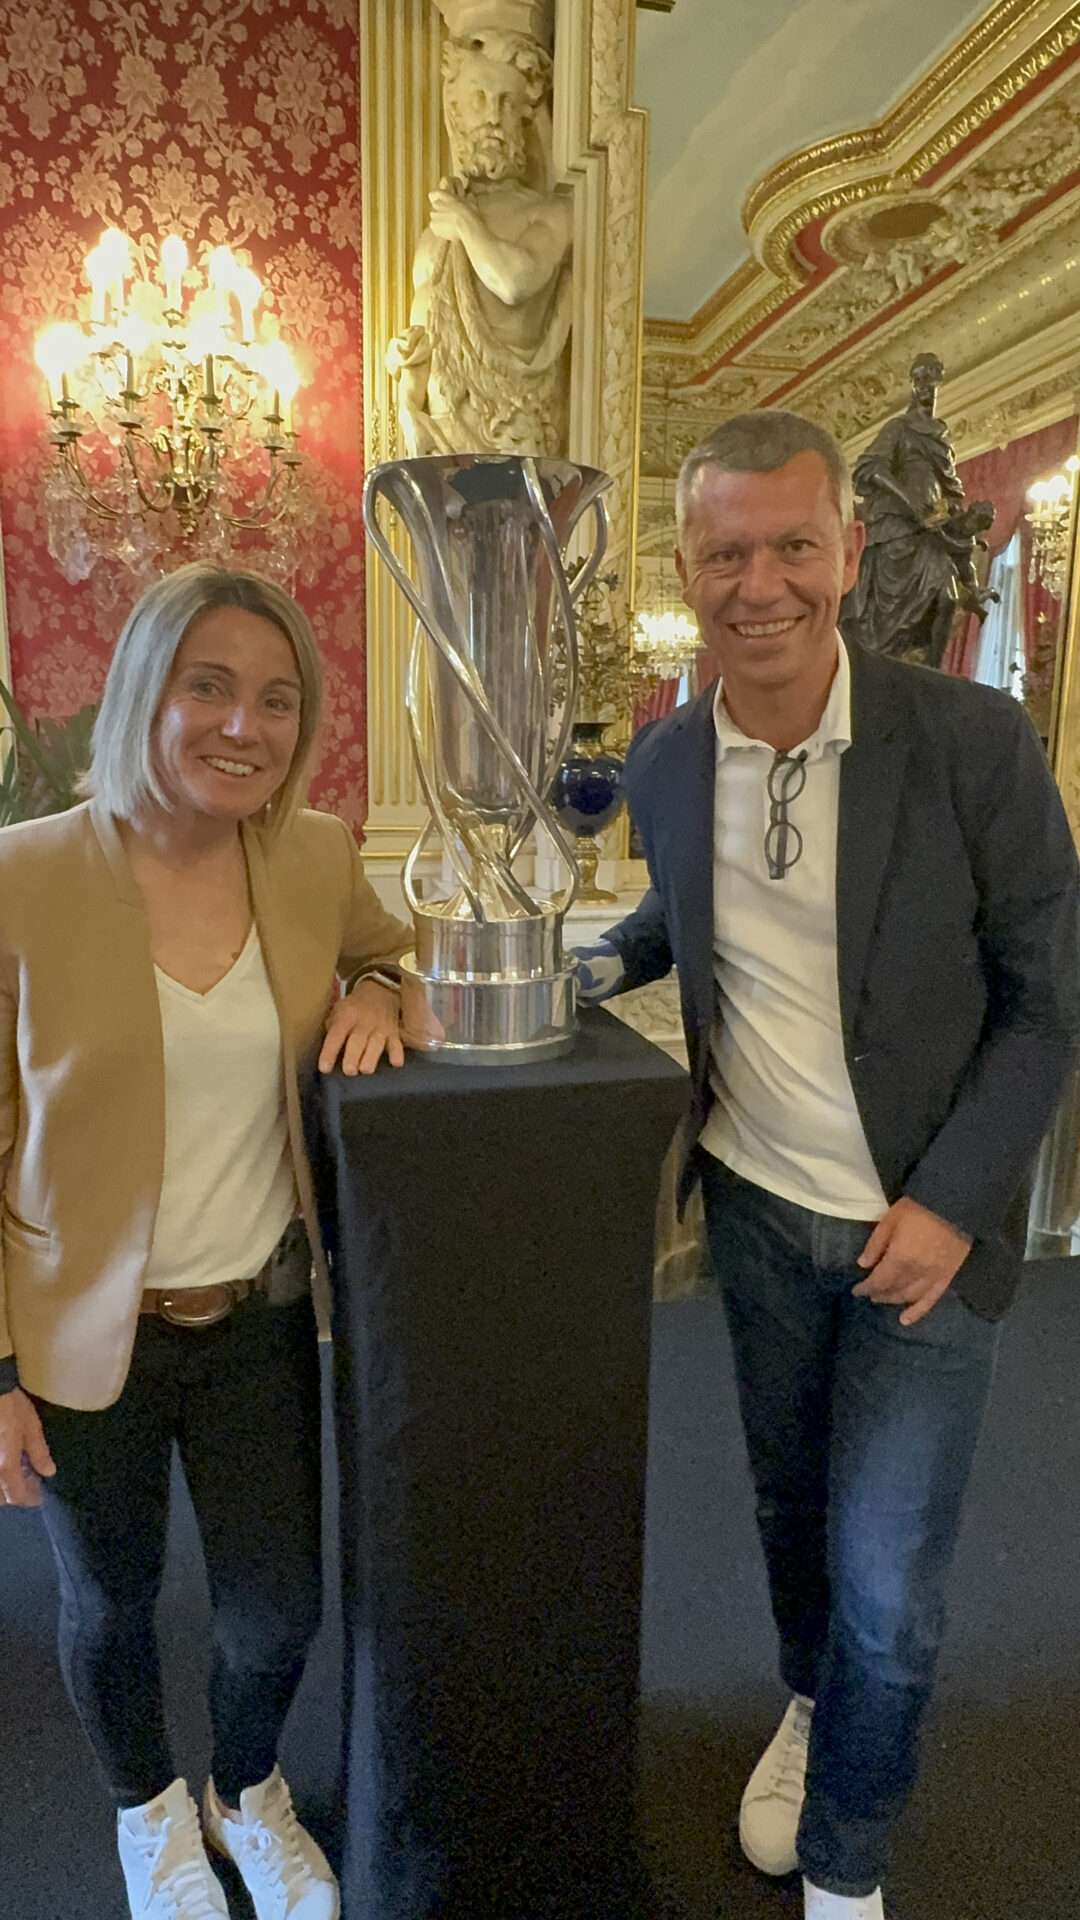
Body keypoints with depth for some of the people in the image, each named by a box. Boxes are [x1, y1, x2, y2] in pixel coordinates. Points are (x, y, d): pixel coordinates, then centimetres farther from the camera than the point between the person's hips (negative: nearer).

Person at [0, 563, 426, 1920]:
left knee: (277, 1614, 18)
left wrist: (381, 991, -11)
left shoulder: (317, 858, -8)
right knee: (109, 1607, 23)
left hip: (262, 1316, 3)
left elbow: (392, 951, 13)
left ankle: (249, 1793, 55)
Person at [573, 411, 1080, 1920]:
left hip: (925, 1226, -3)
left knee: (889, 1581, 7)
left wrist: (951, 1202, -15)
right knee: (788, 1499, 23)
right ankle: (810, 1701, 55)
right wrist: (593, 967, -5)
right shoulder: (666, 758, -5)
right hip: (757, 1204, 4)